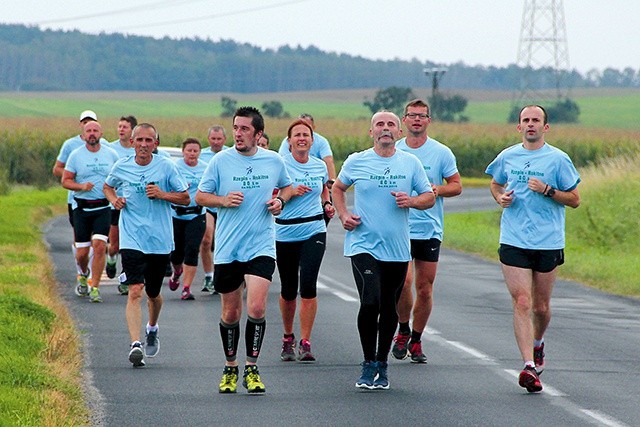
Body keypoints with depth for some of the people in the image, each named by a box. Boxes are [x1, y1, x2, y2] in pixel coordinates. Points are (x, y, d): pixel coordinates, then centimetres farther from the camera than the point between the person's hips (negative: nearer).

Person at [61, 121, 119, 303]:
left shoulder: (111, 154, 4)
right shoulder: (76, 155, 1)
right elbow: (66, 180, 2)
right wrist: (81, 186, -16)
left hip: (103, 208, 0)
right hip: (82, 207, 0)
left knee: (99, 246, -15)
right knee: (82, 252, 3)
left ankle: (95, 288, -8)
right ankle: (83, 275, 37)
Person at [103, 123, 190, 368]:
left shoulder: (166, 167, -2)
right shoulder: (121, 167, 2)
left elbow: (186, 198, 2)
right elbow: (107, 186, 23)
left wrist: (162, 194, -15)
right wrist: (113, 199, 1)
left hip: (160, 240, 1)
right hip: (132, 240, -1)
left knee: (153, 293, 15)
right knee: (135, 291, -16)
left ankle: (152, 330, 46)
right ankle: (135, 344, -24)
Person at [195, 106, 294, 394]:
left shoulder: (274, 161, 3)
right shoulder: (221, 160, 0)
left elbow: (287, 186, 22)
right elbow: (200, 196, 6)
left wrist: (280, 201, 1)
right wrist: (224, 200, -12)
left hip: (261, 248, 0)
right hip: (227, 249, 0)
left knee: (256, 308, -16)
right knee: (230, 313, 8)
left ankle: (252, 368, -3)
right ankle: (230, 368, 27)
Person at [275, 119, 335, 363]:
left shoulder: (320, 166, 7)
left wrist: (327, 204, 8)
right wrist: (291, 192, -21)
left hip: (314, 231, 1)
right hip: (285, 232, -1)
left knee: (308, 286, -12)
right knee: (288, 290, 6)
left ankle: (305, 343, -8)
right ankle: (288, 338, 29)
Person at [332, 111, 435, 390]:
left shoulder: (411, 163, 5)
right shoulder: (356, 162, 2)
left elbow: (429, 198, 10)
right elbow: (338, 188, 19)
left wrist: (411, 201, -11)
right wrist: (343, 215, 4)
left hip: (397, 249, 2)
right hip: (363, 245, -2)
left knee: (389, 309, 9)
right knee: (370, 303, -18)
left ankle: (382, 365, 24)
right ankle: (369, 365, -4)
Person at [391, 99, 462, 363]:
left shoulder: (441, 153, 2)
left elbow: (457, 186, 5)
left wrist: (439, 189, -14)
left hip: (430, 230, 0)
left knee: (425, 288, 4)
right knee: (404, 281, -16)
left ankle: (416, 341, 19)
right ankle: (403, 330, 7)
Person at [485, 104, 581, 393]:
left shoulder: (558, 159, -1)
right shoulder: (507, 157, 7)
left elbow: (574, 200, 2)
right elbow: (495, 184, 25)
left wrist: (547, 190, -14)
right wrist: (500, 197, 3)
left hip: (548, 242, -1)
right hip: (513, 241, 1)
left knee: (541, 306, 10)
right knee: (522, 302, -11)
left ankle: (537, 343, 41)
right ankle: (529, 366, -15)